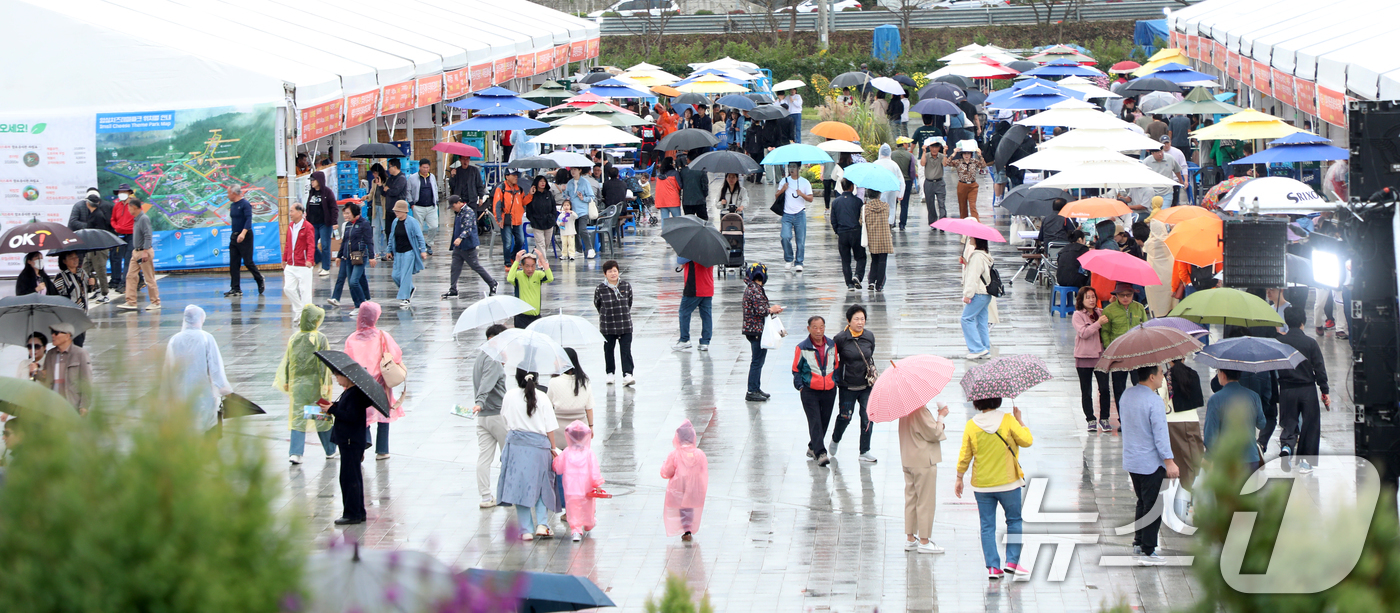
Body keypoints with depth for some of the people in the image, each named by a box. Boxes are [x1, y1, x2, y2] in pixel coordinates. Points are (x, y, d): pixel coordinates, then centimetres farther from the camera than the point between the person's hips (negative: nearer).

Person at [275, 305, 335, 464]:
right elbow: (324, 363, -11)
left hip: (297, 383, 2)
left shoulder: (293, 339, 1)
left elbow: (287, 361, 6)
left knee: (298, 417, 3)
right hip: (316, 383, -2)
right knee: (323, 416, 11)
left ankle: (295, 453, -8)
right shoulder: (321, 339, -10)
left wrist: (286, 381, 15)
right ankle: (330, 451, 23)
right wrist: (326, 384, -6)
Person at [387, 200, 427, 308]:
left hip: (409, 252, -6)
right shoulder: (395, 222, 7)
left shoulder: (412, 222, -10)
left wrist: (423, 250, -10)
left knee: (405, 275, -7)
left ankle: (405, 298, -1)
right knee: (396, 275, 4)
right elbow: (391, 237, 17)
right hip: (398, 253, 6)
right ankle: (410, 289, 28)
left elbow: (419, 237, -7)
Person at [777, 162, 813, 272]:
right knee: (785, 237, -16)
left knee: (800, 240, -2)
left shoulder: (805, 182, 6)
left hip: (800, 214, 0)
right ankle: (789, 259, 4)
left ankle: (798, 263, 8)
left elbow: (810, 199, 4)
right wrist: (782, 190, -8)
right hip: (787, 214, 0)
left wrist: (802, 194, -14)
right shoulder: (784, 181, 10)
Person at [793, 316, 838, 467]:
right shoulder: (802, 348, -6)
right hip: (810, 391, -4)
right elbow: (796, 369, 1)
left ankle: (813, 448, 30)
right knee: (815, 422, -12)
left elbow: (836, 365, 18)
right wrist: (800, 386, -5)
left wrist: (835, 382, 11)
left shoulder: (832, 345, 6)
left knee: (824, 422, 11)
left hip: (829, 390, 4)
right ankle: (820, 453, -16)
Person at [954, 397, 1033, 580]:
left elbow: (964, 456, -1)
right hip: (1008, 482, -2)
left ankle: (992, 567, 4)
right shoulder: (1008, 420, -12)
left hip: (982, 485, 2)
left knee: (987, 526, 7)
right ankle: (1012, 561, 7)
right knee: (1014, 520, 15)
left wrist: (959, 478, 11)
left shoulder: (971, 425, -5)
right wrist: (1020, 420, 8)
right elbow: (1027, 440, -5)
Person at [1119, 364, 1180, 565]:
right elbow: (1160, 435, -21)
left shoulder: (1126, 396, 5)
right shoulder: (1154, 401, -21)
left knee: (1143, 503, 21)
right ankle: (1147, 552, 3)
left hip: (1130, 460, 8)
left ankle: (1139, 543, 27)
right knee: (1152, 507, 0)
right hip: (1150, 462, -8)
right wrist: (1169, 462, -16)